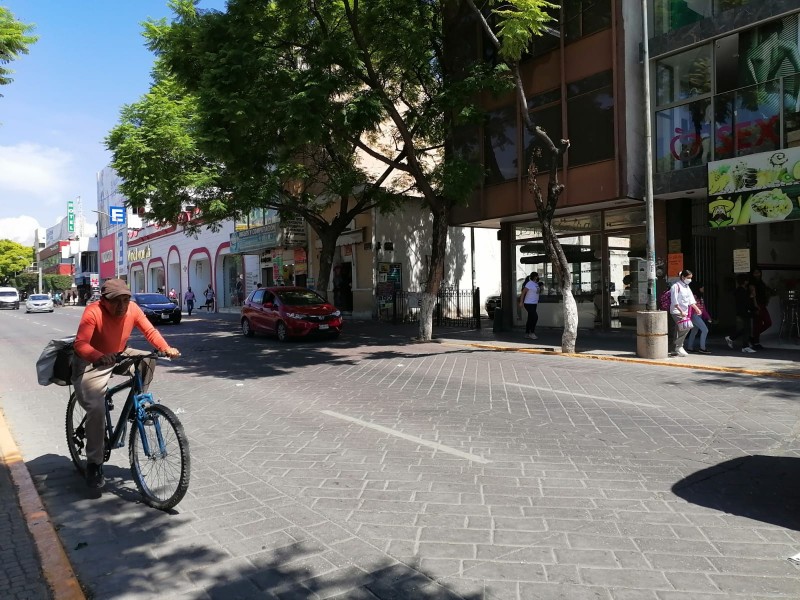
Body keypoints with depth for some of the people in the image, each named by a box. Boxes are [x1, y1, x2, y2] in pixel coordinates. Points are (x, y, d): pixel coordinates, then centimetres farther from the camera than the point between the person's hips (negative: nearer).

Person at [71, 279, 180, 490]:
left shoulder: (132, 309, -13)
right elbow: (80, 344, -38)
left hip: (119, 356, 6)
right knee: (96, 409, -21)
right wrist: (100, 357, -58)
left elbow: (150, 331, -12)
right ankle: (94, 464, -7)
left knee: (148, 360, -15)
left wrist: (166, 348, -30)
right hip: (91, 363, -6)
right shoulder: (93, 313, -29)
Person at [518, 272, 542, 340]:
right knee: (535, 317, -15)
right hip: (529, 304, -9)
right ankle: (532, 333, -6)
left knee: (530, 319, 11)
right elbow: (523, 292, -18)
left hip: (534, 304, 9)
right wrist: (521, 302, -22)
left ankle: (527, 334, 17)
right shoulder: (529, 284, -16)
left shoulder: (536, 284, 13)